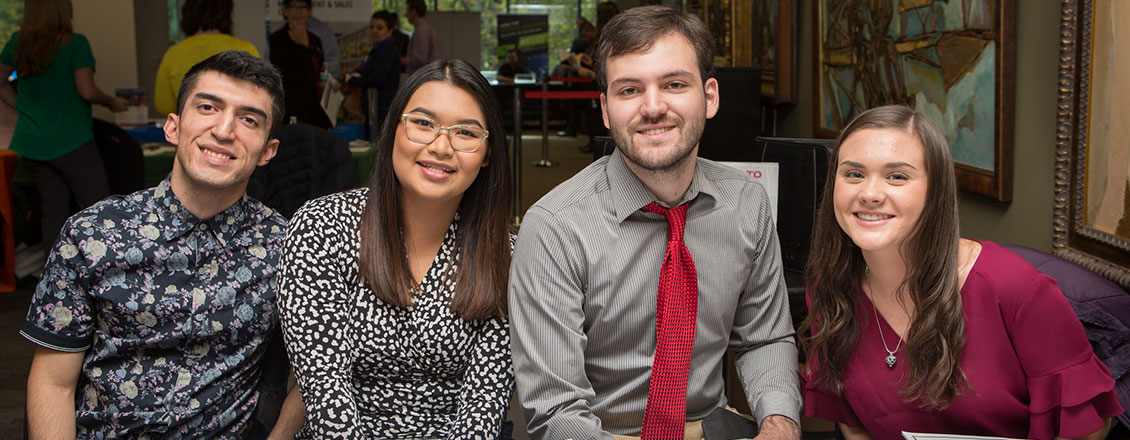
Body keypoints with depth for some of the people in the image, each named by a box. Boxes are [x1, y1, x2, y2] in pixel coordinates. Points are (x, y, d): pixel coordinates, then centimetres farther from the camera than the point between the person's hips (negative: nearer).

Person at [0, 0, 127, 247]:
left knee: (54, 209, 12)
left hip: (30, 144, 6)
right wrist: (112, 102, 2)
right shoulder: (75, 43, -12)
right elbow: (87, 91, -16)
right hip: (71, 143, -6)